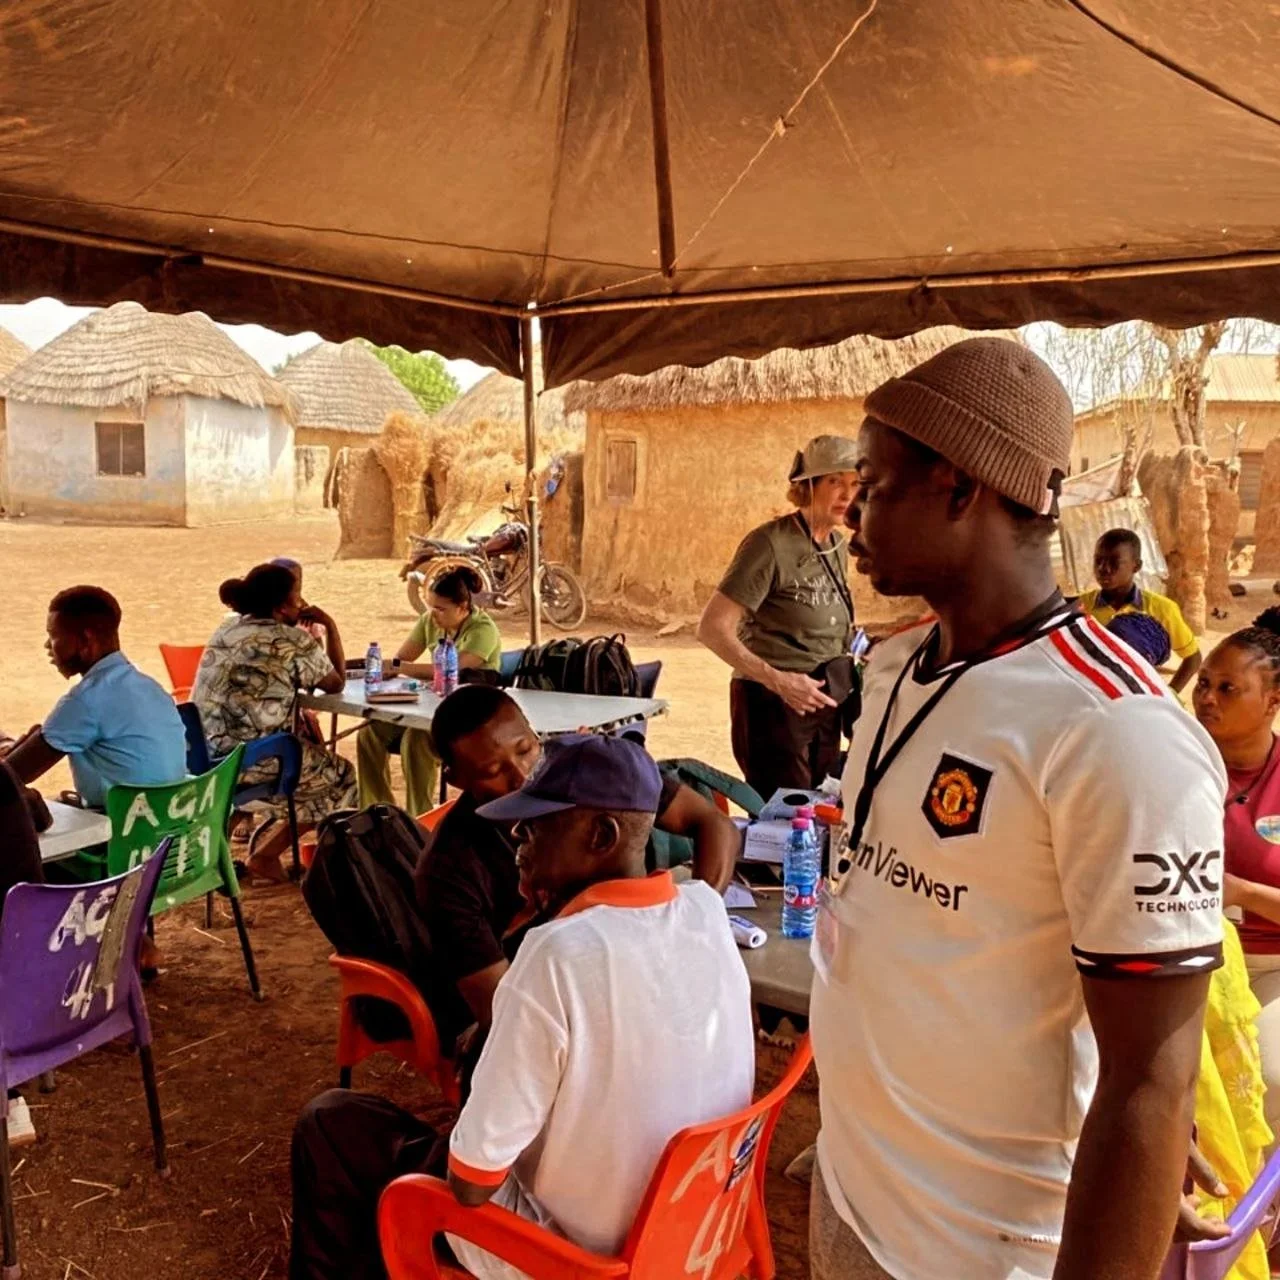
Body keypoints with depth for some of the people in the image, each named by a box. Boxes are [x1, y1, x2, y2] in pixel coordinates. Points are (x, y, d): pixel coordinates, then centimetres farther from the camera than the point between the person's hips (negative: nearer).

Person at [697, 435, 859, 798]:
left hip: (825, 701, 8)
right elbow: (712, 629, -20)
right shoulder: (771, 543, -17)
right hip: (775, 701, -8)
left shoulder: (837, 545, 7)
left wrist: (847, 669, 5)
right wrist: (777, 680, -26)